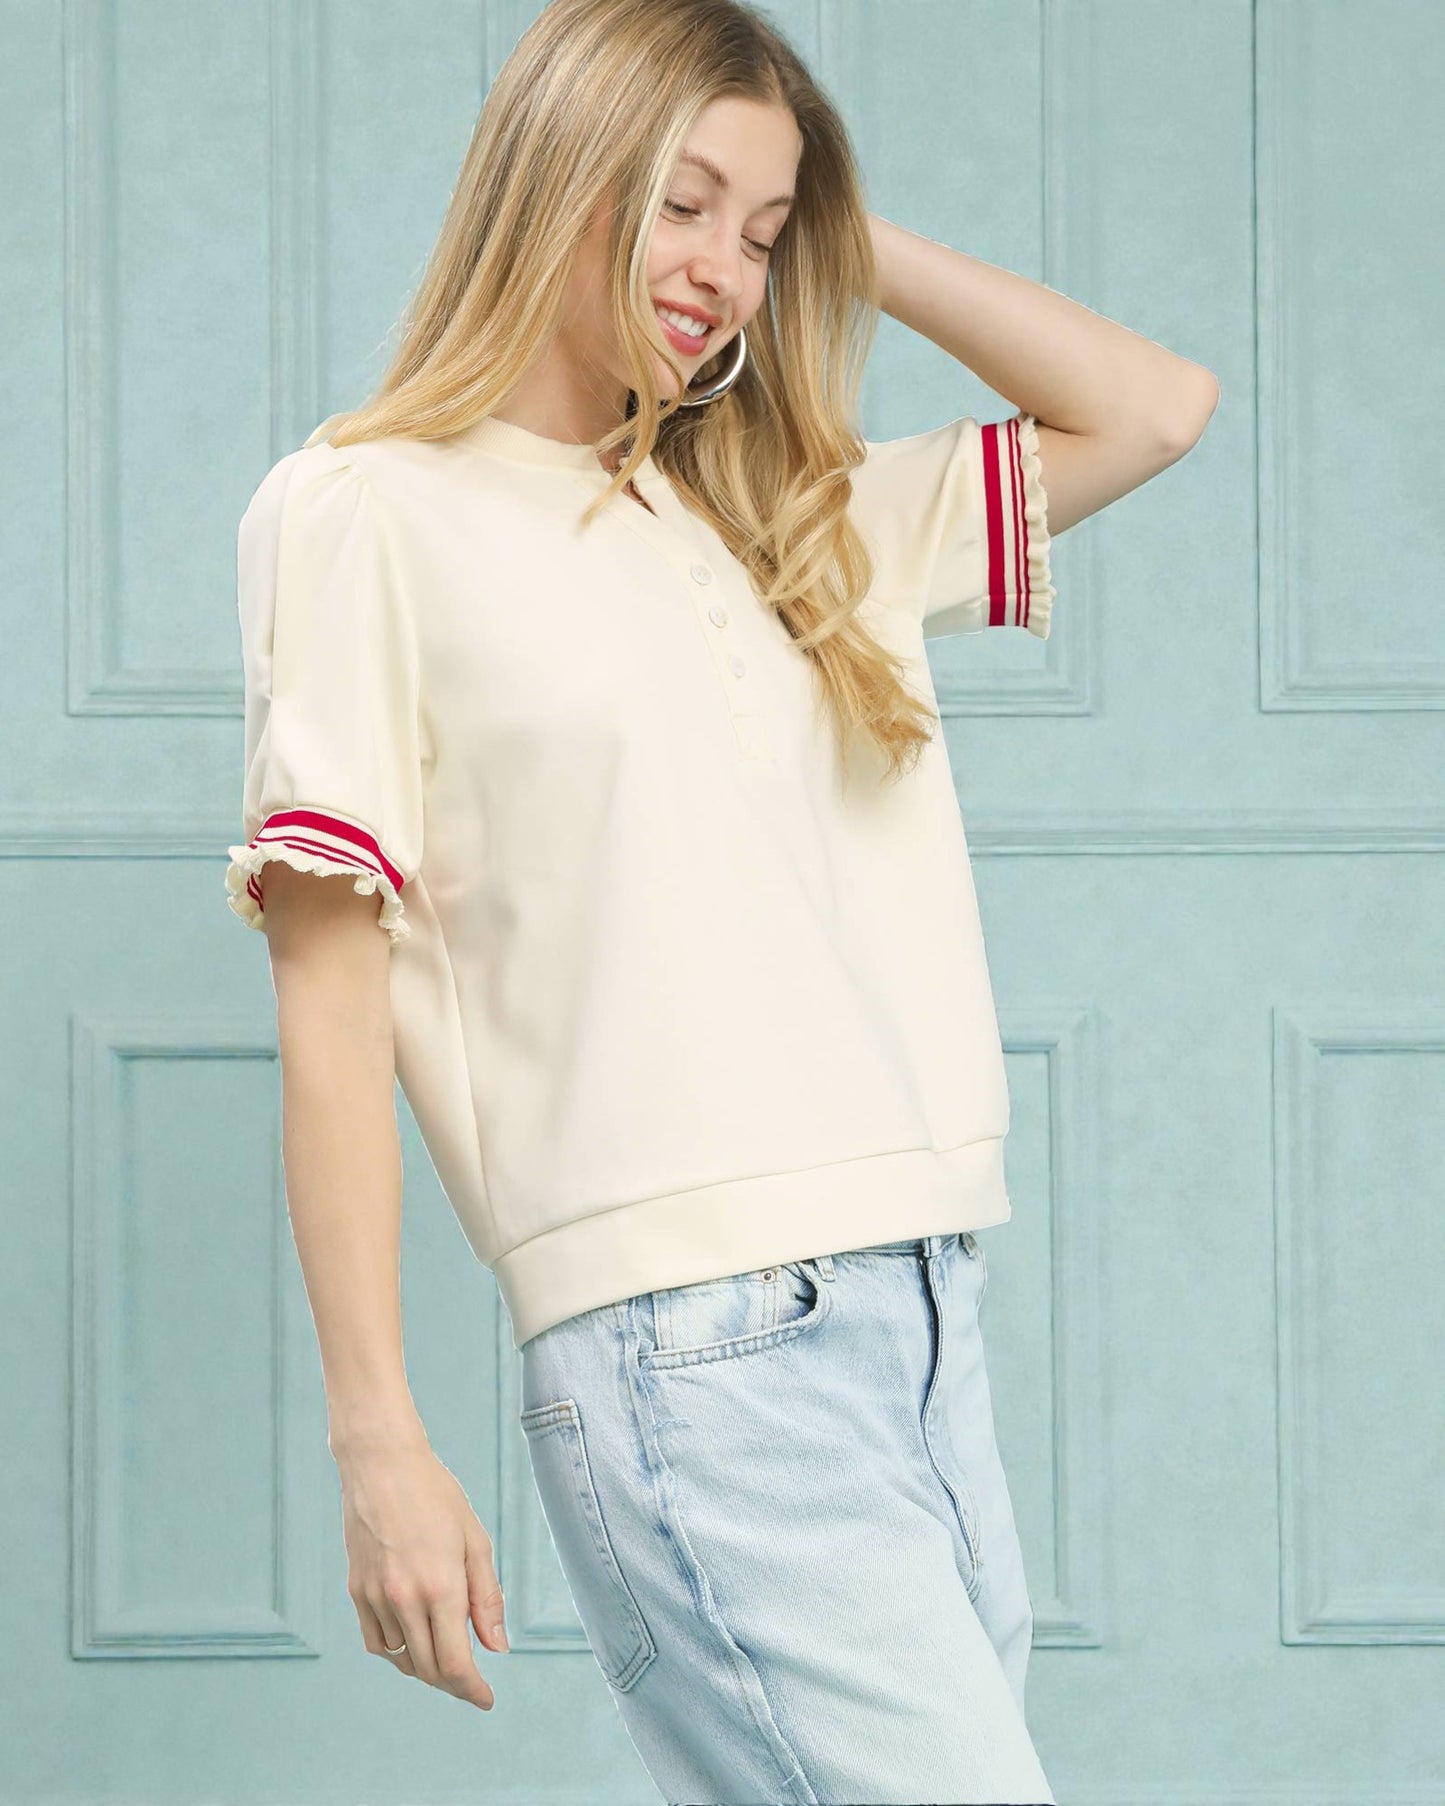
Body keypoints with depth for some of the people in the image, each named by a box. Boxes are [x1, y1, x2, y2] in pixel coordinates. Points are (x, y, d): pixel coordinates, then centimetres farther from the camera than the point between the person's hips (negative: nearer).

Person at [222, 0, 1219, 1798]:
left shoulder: (792, 525, 22)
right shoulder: (371, 509, 3)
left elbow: (1152, 409, 24)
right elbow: (328, 999, -2)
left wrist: (850, 246, 18)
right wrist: (378, 1444, -8)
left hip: (919, 1317, 7)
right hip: (693, 1354, -6)